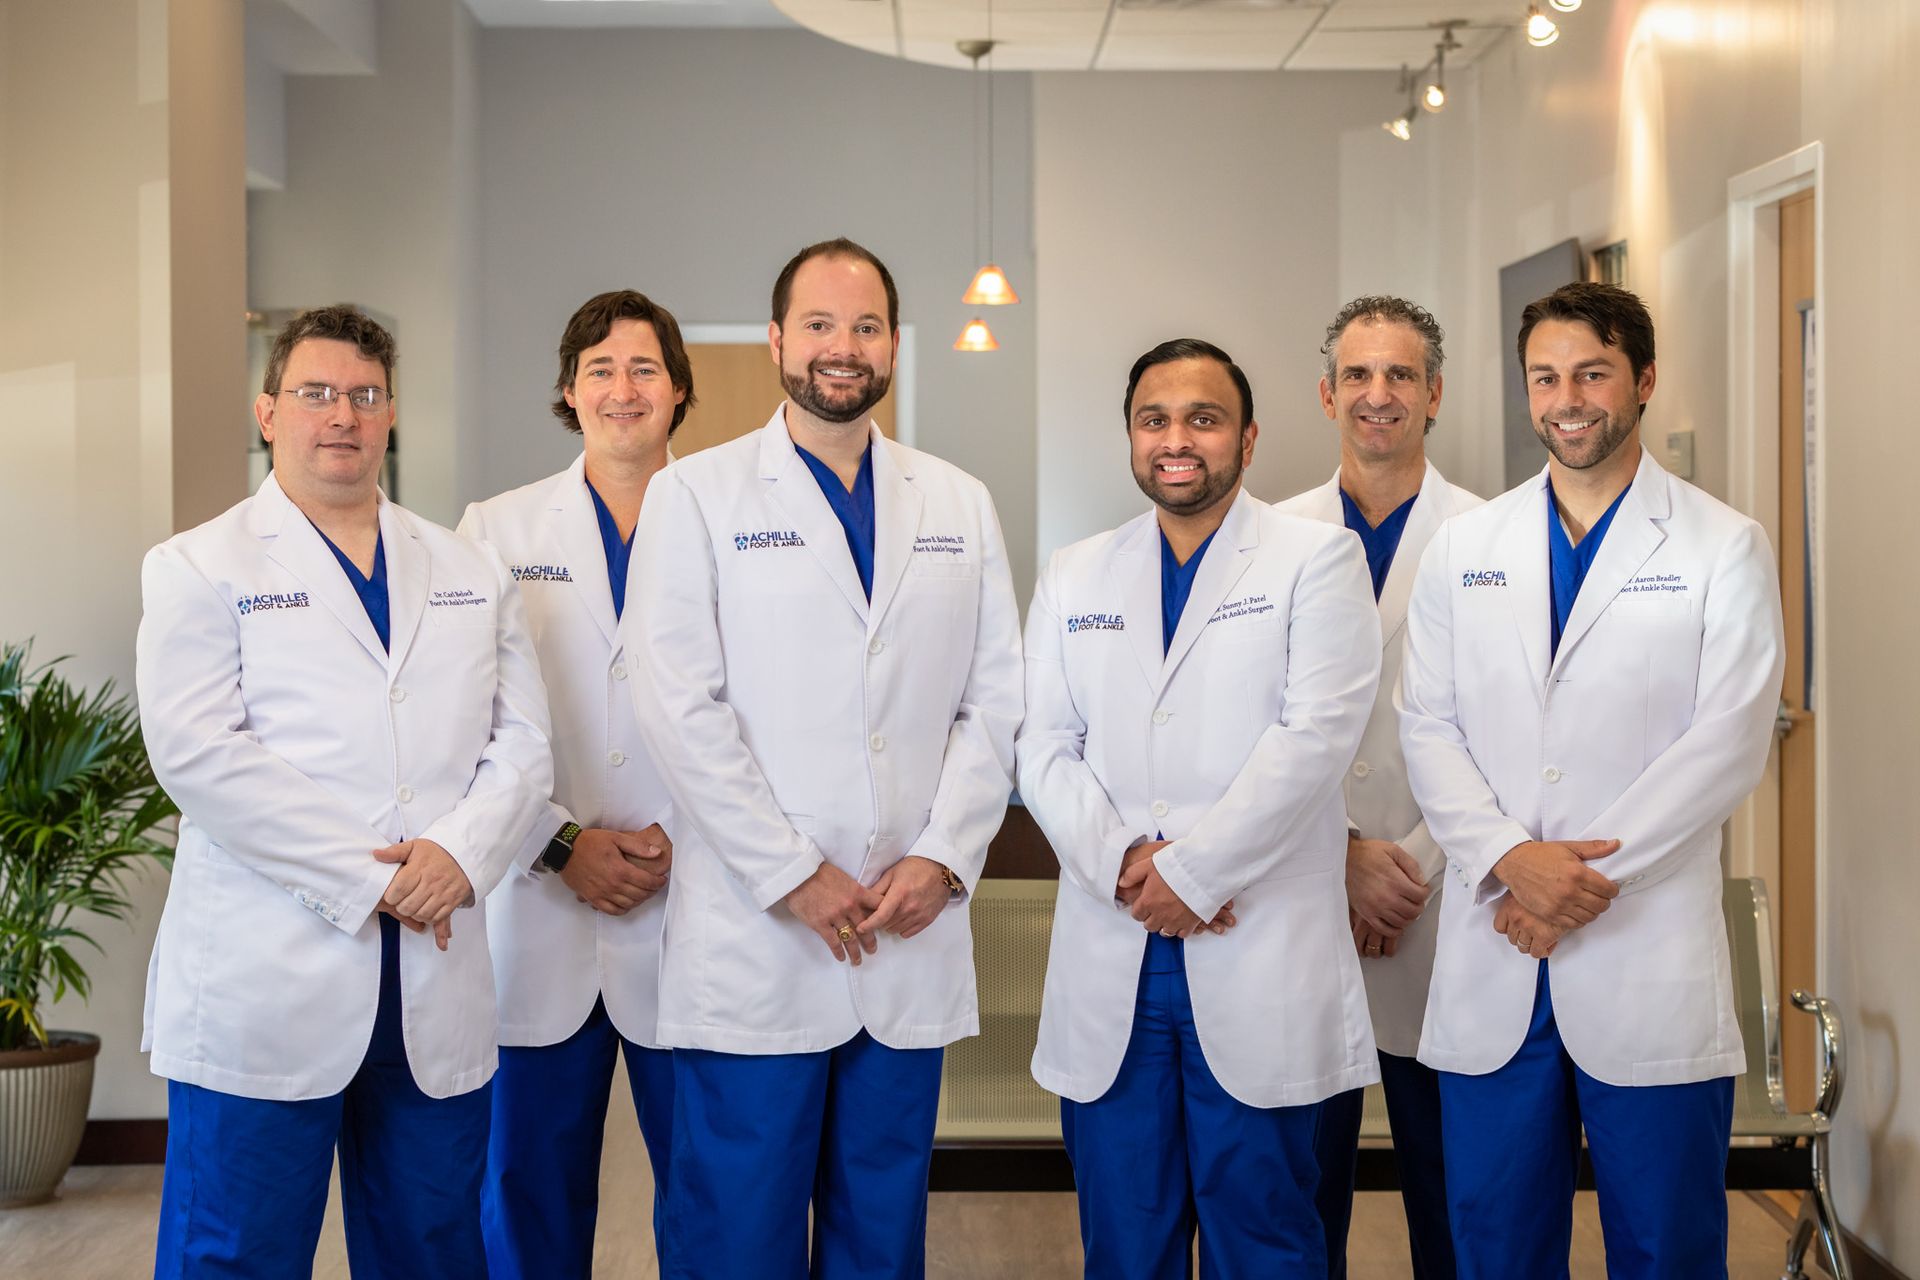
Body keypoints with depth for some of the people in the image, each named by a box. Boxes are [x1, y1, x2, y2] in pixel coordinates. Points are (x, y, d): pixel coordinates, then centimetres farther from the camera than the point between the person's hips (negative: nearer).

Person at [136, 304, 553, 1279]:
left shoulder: (470, 574, 16)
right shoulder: (199, 568, 3)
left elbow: (522, 742, 10)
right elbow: (198, 752, -9)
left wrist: (461, 852, -12)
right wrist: (367, 878, -14)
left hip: (437, 983, 4)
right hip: (265, 984, -4)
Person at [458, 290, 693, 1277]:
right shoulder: (498, 530, 9)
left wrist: (685, 837, -11)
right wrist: (562, 845, -8)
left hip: (689, 916, -1)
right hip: (542, 925, 1)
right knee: (531, 1201, 7)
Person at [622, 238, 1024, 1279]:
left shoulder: (960, 505, 13)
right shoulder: (695, 496, 2)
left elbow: (995, 702, 9)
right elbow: (679, 708, -6)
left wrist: (944, 858, -5)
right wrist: (793, 877, -11)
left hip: (911, 939, 3)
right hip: (755, 943, -3)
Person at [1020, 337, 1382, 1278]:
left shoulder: (1317, 559, 2)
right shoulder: (1072, 577, 14)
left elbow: (1316, 735, -9)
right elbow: (1045, 749, 7)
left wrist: (1191, 869, -13)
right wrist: (1123, 863, -10)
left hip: (1259, 970, -3)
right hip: (1108, 974, 4)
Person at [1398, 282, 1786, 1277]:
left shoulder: (1723, 549, 2)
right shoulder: (1463, 549, 11)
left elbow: (1727, 745, -7)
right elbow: (1428, 727, 5)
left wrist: (1582, 877, -13)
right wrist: (1512, 859, -12)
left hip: (1649, 962, -2)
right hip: (1492, 959, 3)